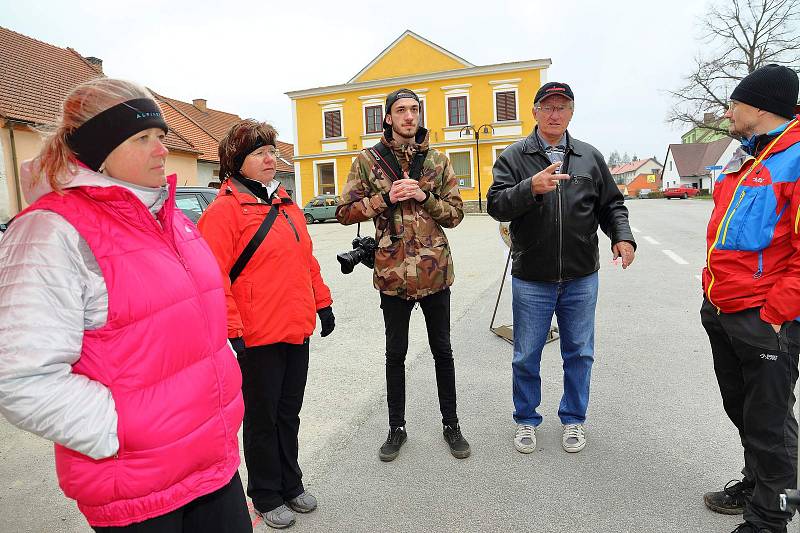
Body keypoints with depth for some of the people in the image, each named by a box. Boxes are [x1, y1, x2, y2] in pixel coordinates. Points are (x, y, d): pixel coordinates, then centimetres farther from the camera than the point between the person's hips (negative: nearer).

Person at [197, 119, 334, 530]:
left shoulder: (285, 203, 13)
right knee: (262, 418, 11)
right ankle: (266, 496, 32)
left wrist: (322, 302, 17)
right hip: (257, 337, -7)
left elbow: (306, 258, 18)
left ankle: (291, 484, 39)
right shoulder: (224, 210, -11)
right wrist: (231, 330, -19)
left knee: (289, 413, 20)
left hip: (297, 330, 7)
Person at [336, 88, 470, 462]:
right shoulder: (368, 160, 1)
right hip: (392, 272, -1)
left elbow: (456, 213, 4)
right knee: (395, 353, 13)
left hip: (434, 271, 1)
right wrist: (386, 198, -14)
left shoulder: (437, 160, 5)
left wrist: (425, 197, -13)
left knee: (442, 350, 13)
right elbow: (344, 212, -2)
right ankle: (397, 427, 31)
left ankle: (450, 424, 31)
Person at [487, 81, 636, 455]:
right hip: (531, 279, -2)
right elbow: (496, 205, -12)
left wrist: (622, 236, -6)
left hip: (581, 278, 3)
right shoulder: (513, 157, 0)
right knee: (526, 356, 10)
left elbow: (611, 204, 12)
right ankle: (526, 419, 31)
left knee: (579, 353, 14)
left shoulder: (589, 157, 8)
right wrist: (531, 188, -29)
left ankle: (573, 418, 34)